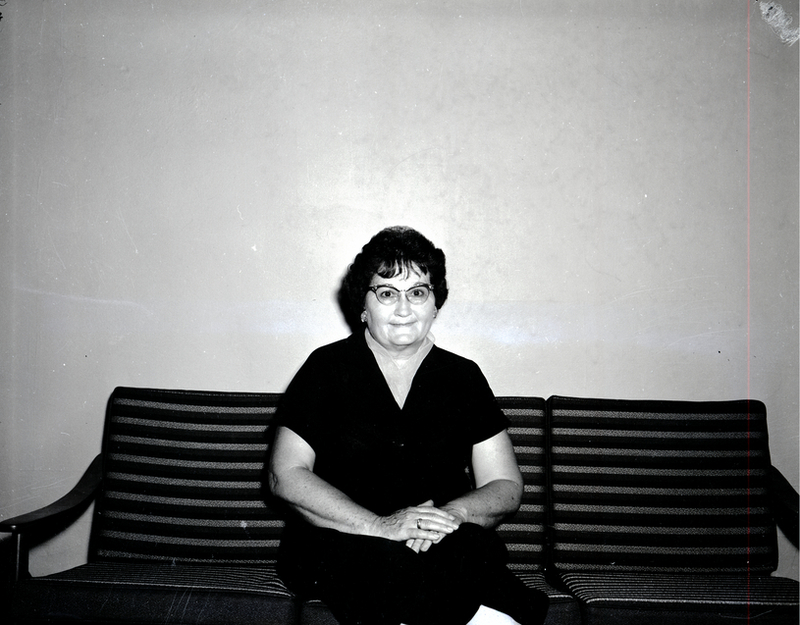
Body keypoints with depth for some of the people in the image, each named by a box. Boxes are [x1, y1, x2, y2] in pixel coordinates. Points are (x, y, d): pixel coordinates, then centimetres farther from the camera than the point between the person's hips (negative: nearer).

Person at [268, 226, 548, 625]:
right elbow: (286, 476, -2)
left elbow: (506, 487, 11)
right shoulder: (328, 368, 7)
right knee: (378, 561, -37)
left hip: (443, 544, 1)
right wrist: (380, 525, -17)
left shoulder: (464, 378, 13)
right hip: (338, 542, 0)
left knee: (476, 549, -36)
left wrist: (453, 513, -14)